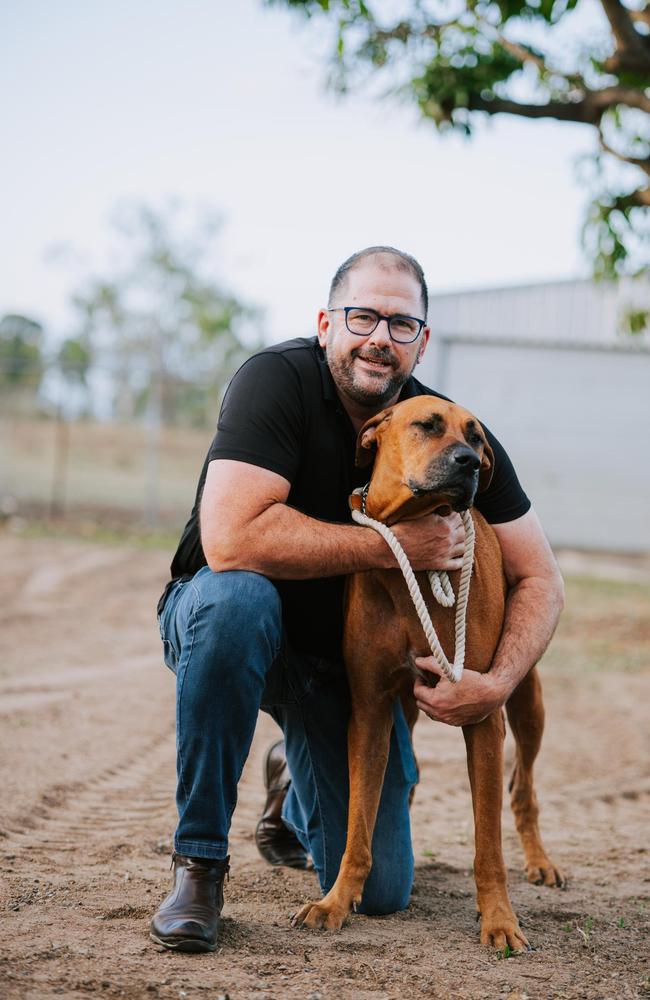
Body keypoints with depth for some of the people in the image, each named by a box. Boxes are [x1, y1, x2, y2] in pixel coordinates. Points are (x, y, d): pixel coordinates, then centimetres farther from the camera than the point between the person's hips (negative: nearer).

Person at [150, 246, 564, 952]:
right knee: (236, 597, -41)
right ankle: (199, 860, -24)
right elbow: (230, 540, -36)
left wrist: (498, 684, -25)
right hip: (221, 625, -3)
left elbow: (539, 577, -7)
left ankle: (294, 789, 31)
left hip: (347, 659, 3)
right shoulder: (277, 380, -23)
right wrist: (394, 546, -32)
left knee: (379, 891, -6)